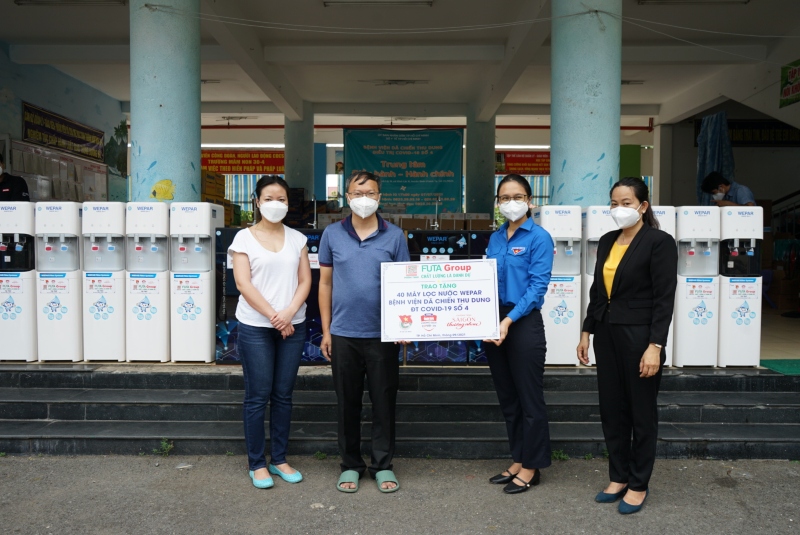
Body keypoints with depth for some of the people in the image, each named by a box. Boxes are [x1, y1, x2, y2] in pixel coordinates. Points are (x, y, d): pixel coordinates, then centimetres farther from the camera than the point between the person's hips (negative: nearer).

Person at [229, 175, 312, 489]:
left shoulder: (297, 239, 10)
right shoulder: (244, 238, 0)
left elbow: (305, 280, 5)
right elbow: (243, 283, -8)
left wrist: (289, 313, -11)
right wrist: (273, 316, -13)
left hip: (293, 326, 3)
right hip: (256, 326, -3)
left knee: (283, 395, 10)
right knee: (258, 397, 2)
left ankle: (279, 459, 22)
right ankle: (257, 464, 15)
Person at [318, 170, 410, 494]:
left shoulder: (394, 236, 2)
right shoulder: (332, 234, 4)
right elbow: (325, 282, 7)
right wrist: (326, 330, 4)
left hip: (383, 334, 0)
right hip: (343, 334, 1)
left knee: (384, 401, 8)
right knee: (347, 403, 10)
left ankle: (383, 465, 23)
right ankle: (350, 465, 26)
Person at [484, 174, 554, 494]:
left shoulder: (539, 237, -7)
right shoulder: (495, 238, 11)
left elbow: (537, 286, -15)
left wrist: (509, 320, -24)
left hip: (524, 324, -7)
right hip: (494, 323, 7)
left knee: (529, 398, 4)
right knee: (507, 397, 15)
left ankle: (532, 467, 18)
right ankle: (518, 460, 28)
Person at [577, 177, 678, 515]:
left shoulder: (659, 241, -10)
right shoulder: (607, 241, 10)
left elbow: (664, 298, -14)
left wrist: (655, 346, -19)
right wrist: (587, 332, 11)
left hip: (639, 336, -6)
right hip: (607, 335, 7)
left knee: (642, 413, 7)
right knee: (611, 410, 13)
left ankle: (638, 485, 21)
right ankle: (618, 477, 27)